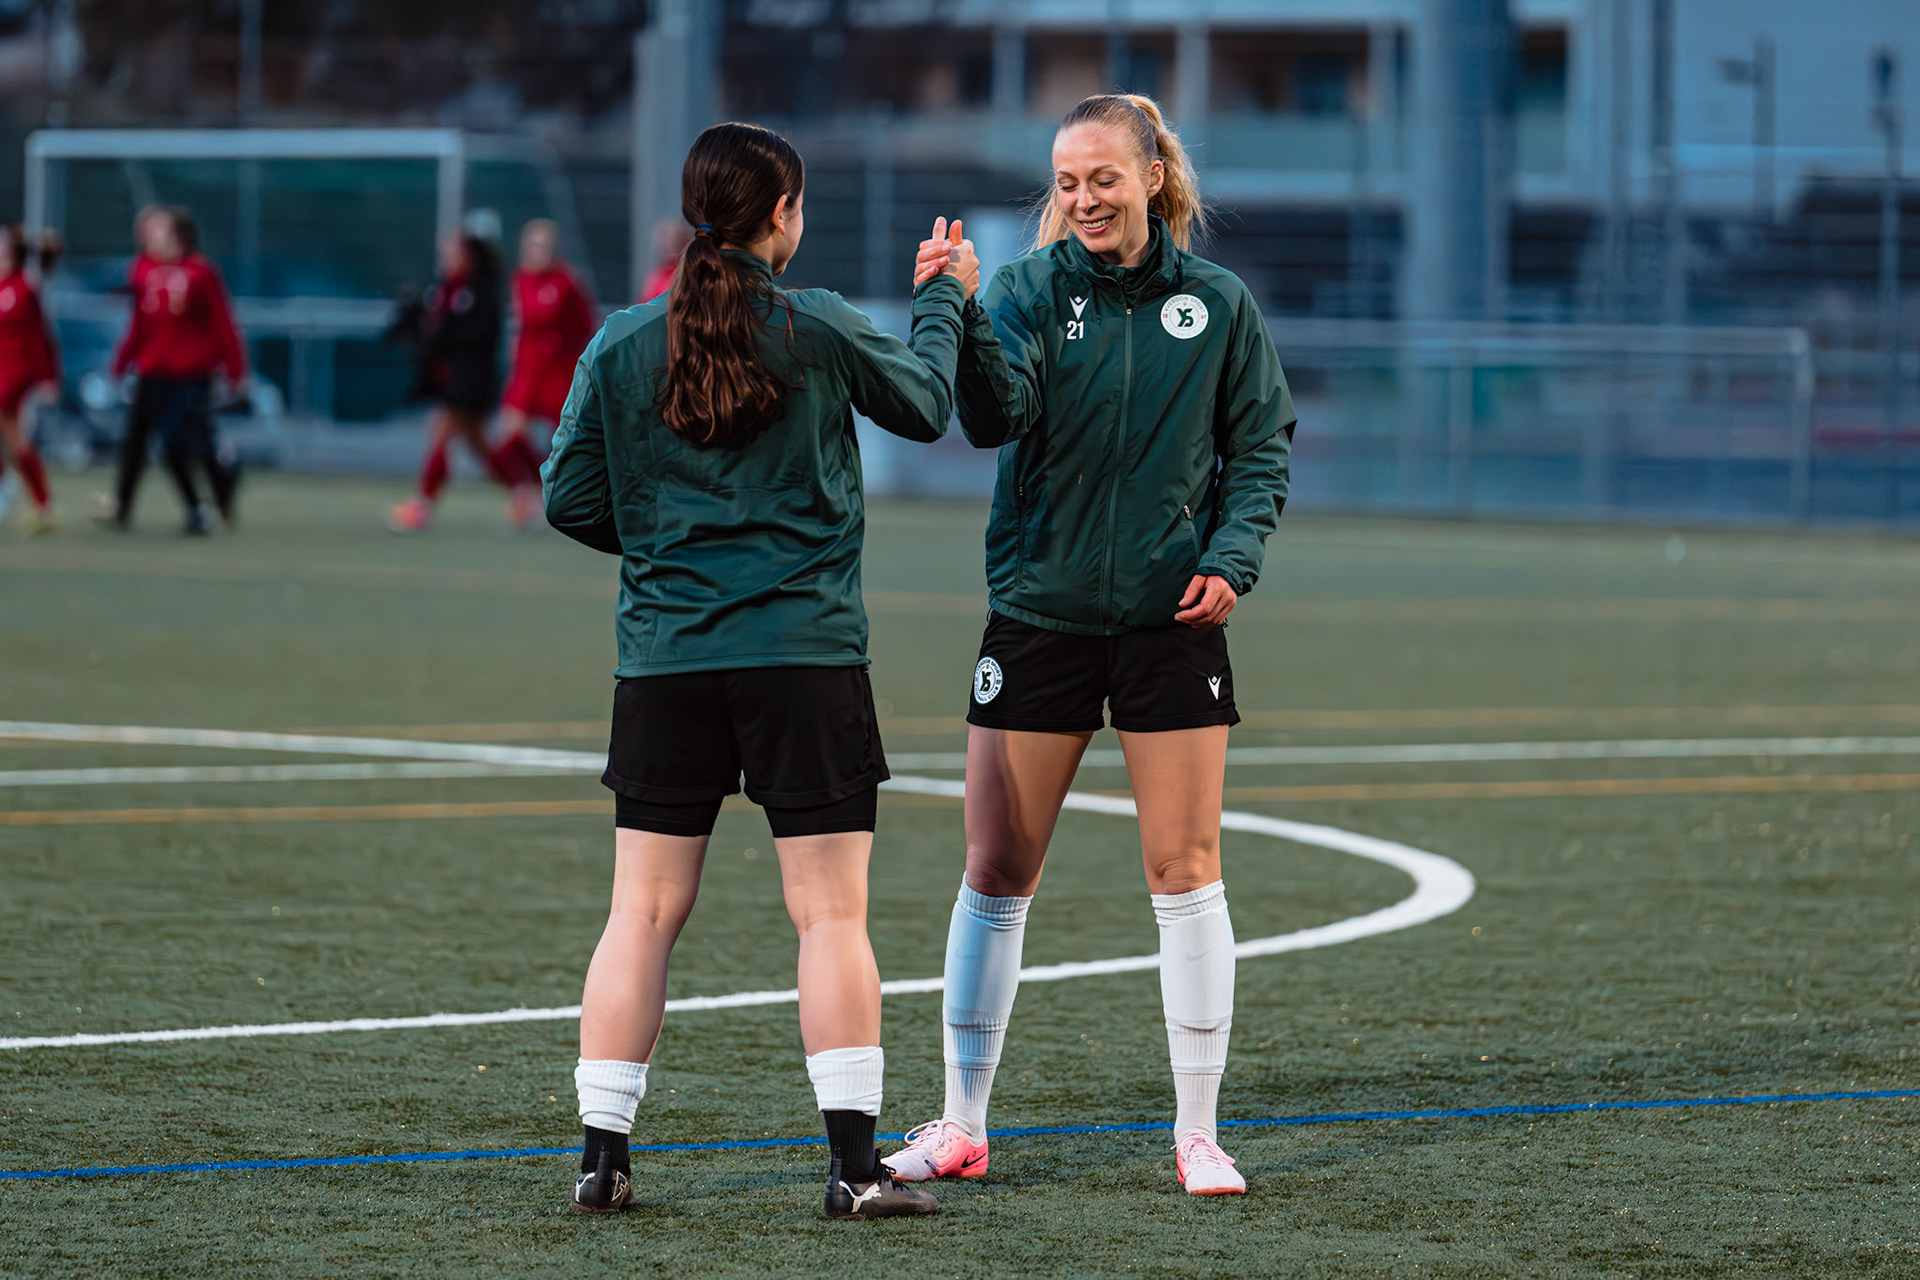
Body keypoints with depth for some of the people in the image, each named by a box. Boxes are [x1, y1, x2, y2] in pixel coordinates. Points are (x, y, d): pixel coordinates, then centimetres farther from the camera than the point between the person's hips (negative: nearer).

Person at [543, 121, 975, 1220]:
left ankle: (603, 1155, 7)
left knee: (644, 914, 8)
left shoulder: (621, 346, 2)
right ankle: (855, 1162, -3)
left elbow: (571, 499, 6)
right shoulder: (816, 329, -5)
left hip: (664, 657, 3)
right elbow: (926, 404, 12)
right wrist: (946, 297, 29)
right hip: (804, 653, -3)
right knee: (830, 914, 0)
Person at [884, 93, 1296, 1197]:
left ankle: (1199, 1133, 9)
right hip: (1040, 611, 0)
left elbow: (1261, 446, 8)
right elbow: (995, 415, -19)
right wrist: (958, 317, -36)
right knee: (998, 875, 3)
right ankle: (962, 1126, 13)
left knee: (1187, 876, 0)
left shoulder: (1219, 306, 2)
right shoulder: (1032, 290, -3)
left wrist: (1234, 558, -7)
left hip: (1172, 622, 0)